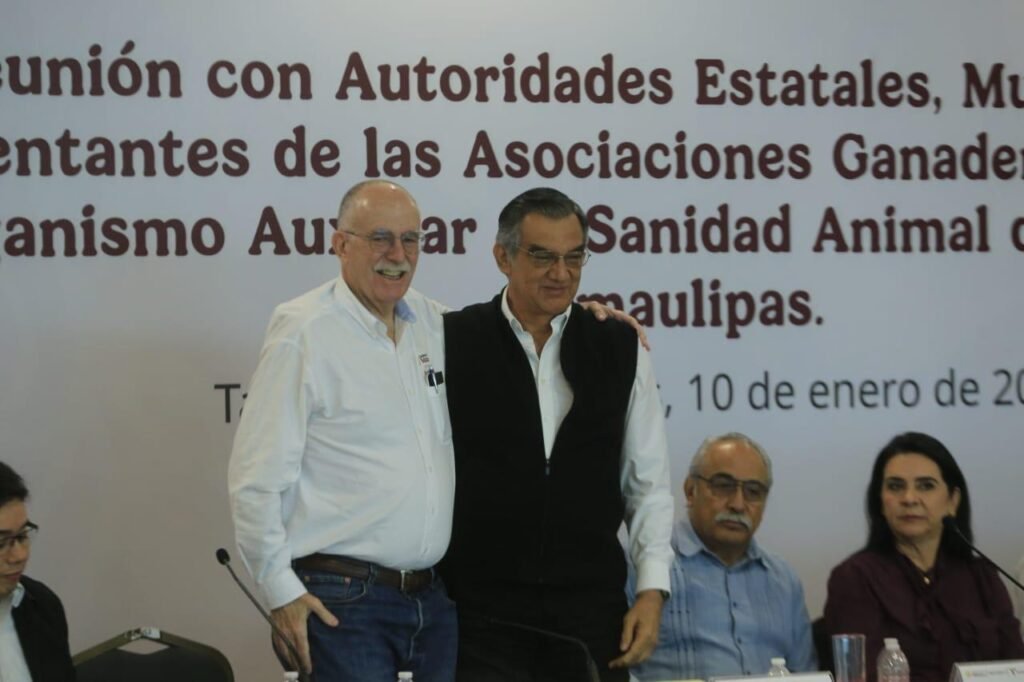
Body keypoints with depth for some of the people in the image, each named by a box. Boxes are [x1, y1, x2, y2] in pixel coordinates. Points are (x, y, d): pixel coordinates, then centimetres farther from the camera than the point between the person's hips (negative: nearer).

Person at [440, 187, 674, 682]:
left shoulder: (620, 348, 5)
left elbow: (648, 483, 9)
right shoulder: (451, 343, -2)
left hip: (592, 611, 2)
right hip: (481, 614, -2)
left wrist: (652, 589, 2)